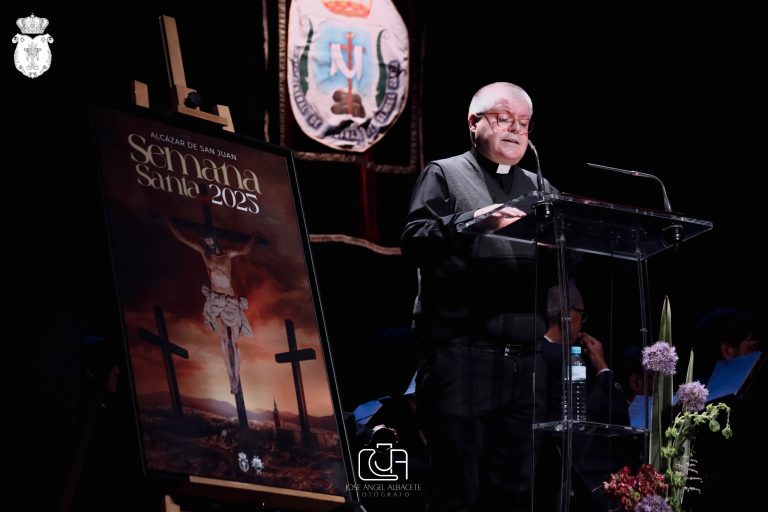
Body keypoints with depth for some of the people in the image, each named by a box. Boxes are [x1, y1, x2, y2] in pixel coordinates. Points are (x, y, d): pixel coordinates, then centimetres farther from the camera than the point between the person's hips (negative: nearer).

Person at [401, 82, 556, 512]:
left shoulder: (539, 189, 22)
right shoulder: (444, 175, 8)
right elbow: (414, 240, -7)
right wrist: (474, 222, -21)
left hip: (526, 360, 5)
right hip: (461, 355, -5)